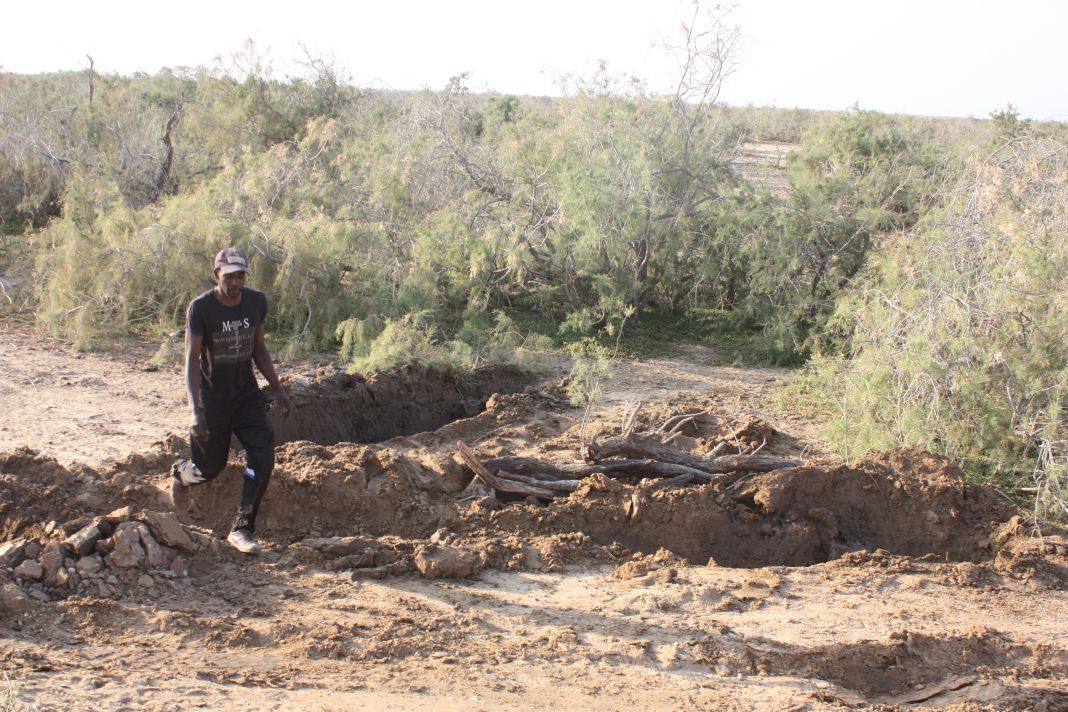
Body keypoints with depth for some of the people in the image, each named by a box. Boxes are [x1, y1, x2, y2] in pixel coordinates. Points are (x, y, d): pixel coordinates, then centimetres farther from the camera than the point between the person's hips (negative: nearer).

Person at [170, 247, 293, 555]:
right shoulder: (201, 308, -17)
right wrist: (196, 410, -27)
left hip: (247, 395, 4)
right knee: (211, 466, 7)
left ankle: (241, 529, 1)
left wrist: (278, 389, 6)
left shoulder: (256, 302, -2)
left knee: (263, 459, -10)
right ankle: (180, 473, 45)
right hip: (213, 399, -4)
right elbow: (192, 359, -19)